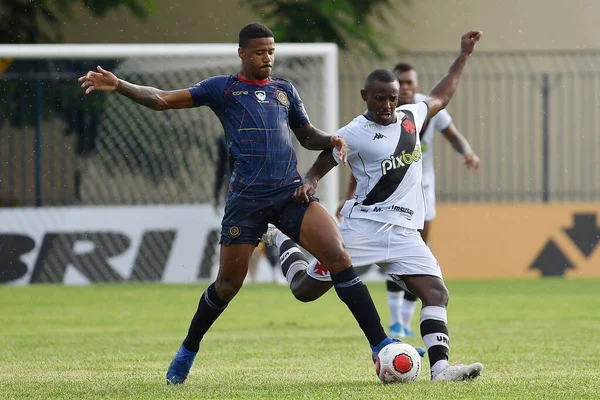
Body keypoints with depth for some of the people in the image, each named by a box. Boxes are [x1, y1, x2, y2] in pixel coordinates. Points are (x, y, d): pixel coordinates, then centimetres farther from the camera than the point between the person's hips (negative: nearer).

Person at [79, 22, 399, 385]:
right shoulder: (223, 89, 7)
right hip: (247, 200, -2)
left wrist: (331, 140, 4)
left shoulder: (285, 90, 17)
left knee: (339, 256, -14)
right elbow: (162, 100, 3)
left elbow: (307, 135, 27)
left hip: (292, 193, 2)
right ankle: (188, 351, 30)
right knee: (228, 283, 5)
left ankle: (381, 344, -12)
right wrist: (119, 86, -9)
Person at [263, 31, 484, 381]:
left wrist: (464, 55, 32)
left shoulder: (411, 116, 12)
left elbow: (441, 98, 30)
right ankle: (282, 240, 33)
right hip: (363, 226, -4)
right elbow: (320, 167, 0)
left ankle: (440, 367, -22)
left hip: (404, 231, 4)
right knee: (305, 290, 2)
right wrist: (308, 185, -23)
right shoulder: (354, 134, -5)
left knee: (436, 292, -15)